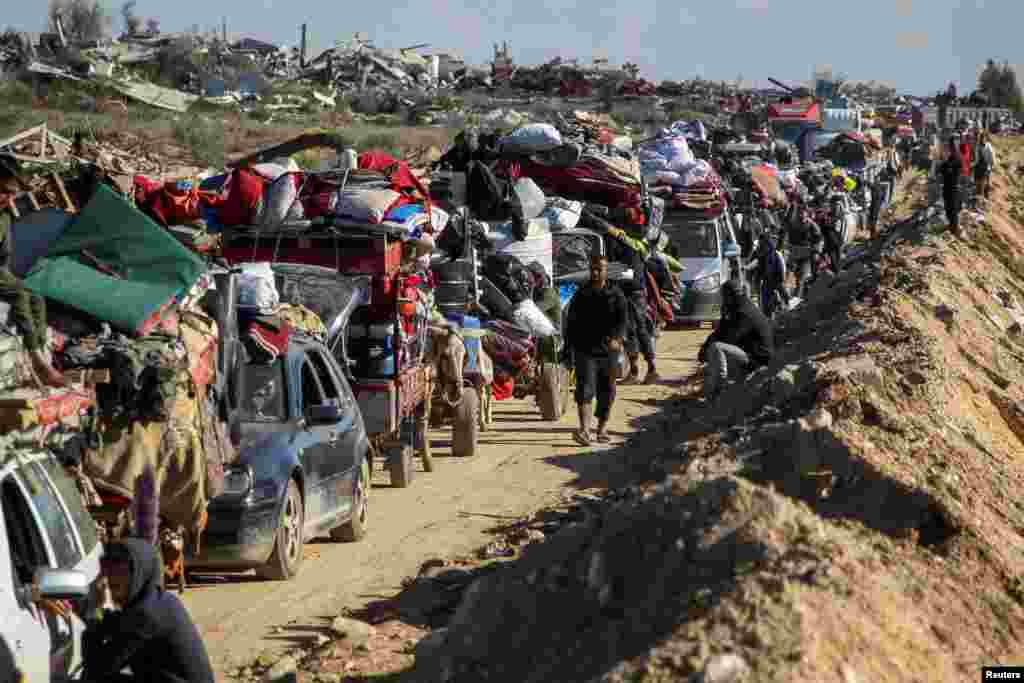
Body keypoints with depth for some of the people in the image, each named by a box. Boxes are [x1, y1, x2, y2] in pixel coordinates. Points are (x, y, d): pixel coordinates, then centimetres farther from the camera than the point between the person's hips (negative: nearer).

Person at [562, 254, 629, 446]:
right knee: (585, 389, -14)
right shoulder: (581, 295, 9)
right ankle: (584, 430, -25)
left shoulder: (616, 295, 2)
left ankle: (602, 428, 26)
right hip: (585, 350, 0)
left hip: (608, 351, 0)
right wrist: (568, 348, 11)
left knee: (606, 391, 10)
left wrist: (617, 337, -27)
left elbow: (623, 319, -9)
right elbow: (571, 323, 15)